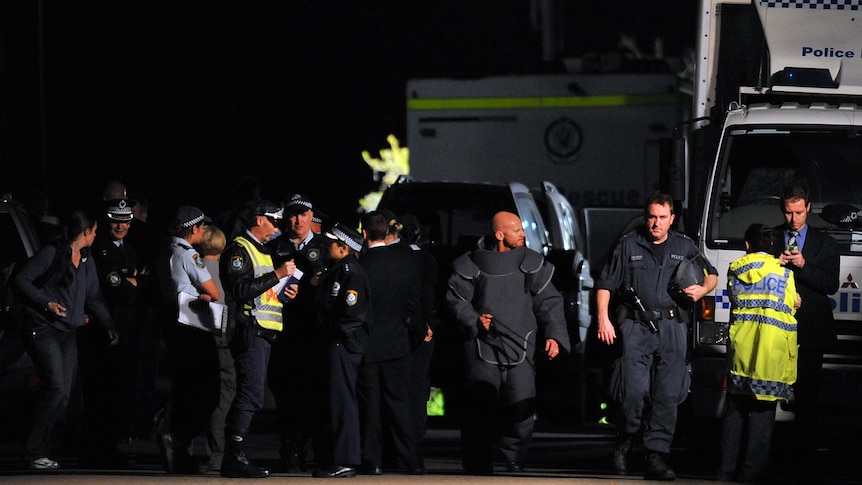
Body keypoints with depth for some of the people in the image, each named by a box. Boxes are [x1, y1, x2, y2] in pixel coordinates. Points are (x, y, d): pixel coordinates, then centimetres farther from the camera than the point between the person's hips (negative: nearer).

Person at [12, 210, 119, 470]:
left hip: (68, 332, 8)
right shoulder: (52, 254, -7)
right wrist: (46, 303, -17)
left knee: (64, 395, 0)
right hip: (43, 329, -8)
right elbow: (21, 280, -9)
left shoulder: (87, 261, 16)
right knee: (56, 387, -18)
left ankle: (42, 451, 5)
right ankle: (34, 451, -12)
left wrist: (108, 326, 6)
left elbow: (94, 298, 19)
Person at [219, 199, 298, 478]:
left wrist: (285, 293, 14)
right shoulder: (239, 250, -7)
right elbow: (242, 290, -20)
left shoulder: (263, 251, 24)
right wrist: (277, 275, -18)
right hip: (249, 332, -10)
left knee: (249, 397, 8)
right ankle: (234, 458, -15)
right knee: (251, 396, -14)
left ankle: (234, 457, 9)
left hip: (264, 333, 10)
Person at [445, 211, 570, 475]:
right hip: (482, 344, -1)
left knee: (521, 403, -9)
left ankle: (515, 458, 5)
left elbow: (549, 302, 8)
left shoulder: (531, 264, 8)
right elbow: (456, 298, 9)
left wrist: (553, 335, -3)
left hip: (520, 345, 1)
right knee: (480, 404, -6)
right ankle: (478, 461, 5)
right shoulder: (472, 265, 3)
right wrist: (474, 320, -8)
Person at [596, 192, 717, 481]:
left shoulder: (684, 247, 15)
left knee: (667, 396, -4)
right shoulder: (629, 246, 10)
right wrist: (603, 319, -1)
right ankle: (624, 444, 10)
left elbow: (711, 275, 26)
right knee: (634, 391, -12)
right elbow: (605, 284, 10)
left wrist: (702, 289, 4)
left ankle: (656, 457, -2)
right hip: (636, 327, -2)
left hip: (672, 329, 2)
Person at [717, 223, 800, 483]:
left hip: (740, 347, 2)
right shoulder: (784, 272, 0)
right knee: (762, 413, 0)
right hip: (771, 353, -2)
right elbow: (789, 317, 0)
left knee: (734, 411, 9)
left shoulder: (735, 269, 7)